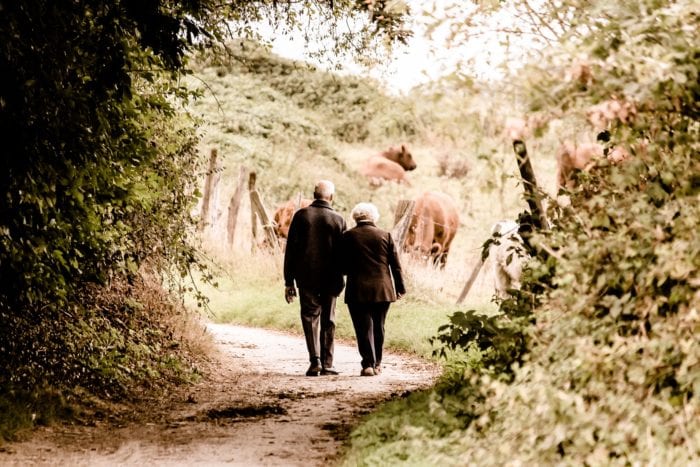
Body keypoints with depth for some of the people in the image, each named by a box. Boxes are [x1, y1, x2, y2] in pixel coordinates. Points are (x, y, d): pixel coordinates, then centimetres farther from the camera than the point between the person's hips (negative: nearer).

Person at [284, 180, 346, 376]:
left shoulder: (301, 216, -2)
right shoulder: (338, 220, -2)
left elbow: (290, 250, -2)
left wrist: (289, 281, 2)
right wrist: (339, 280, 11)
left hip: (306, 277, 0)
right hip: (330, 279, 0)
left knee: (310, 316, 6)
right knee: (328, 320, 10)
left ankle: (315, 360, -10)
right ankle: (326, 364, 10)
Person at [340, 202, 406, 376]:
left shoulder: (348, 236, -2)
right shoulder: (385, 235, 2)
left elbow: (343, 266, -1)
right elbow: (395, 264, 4)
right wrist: (400, 288, 11)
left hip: (358, 290, -2)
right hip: (382, 289, 2)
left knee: (364, 328, 0)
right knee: (378, 327, 14)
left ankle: (368, 364, -10)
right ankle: (377, 364, 21)